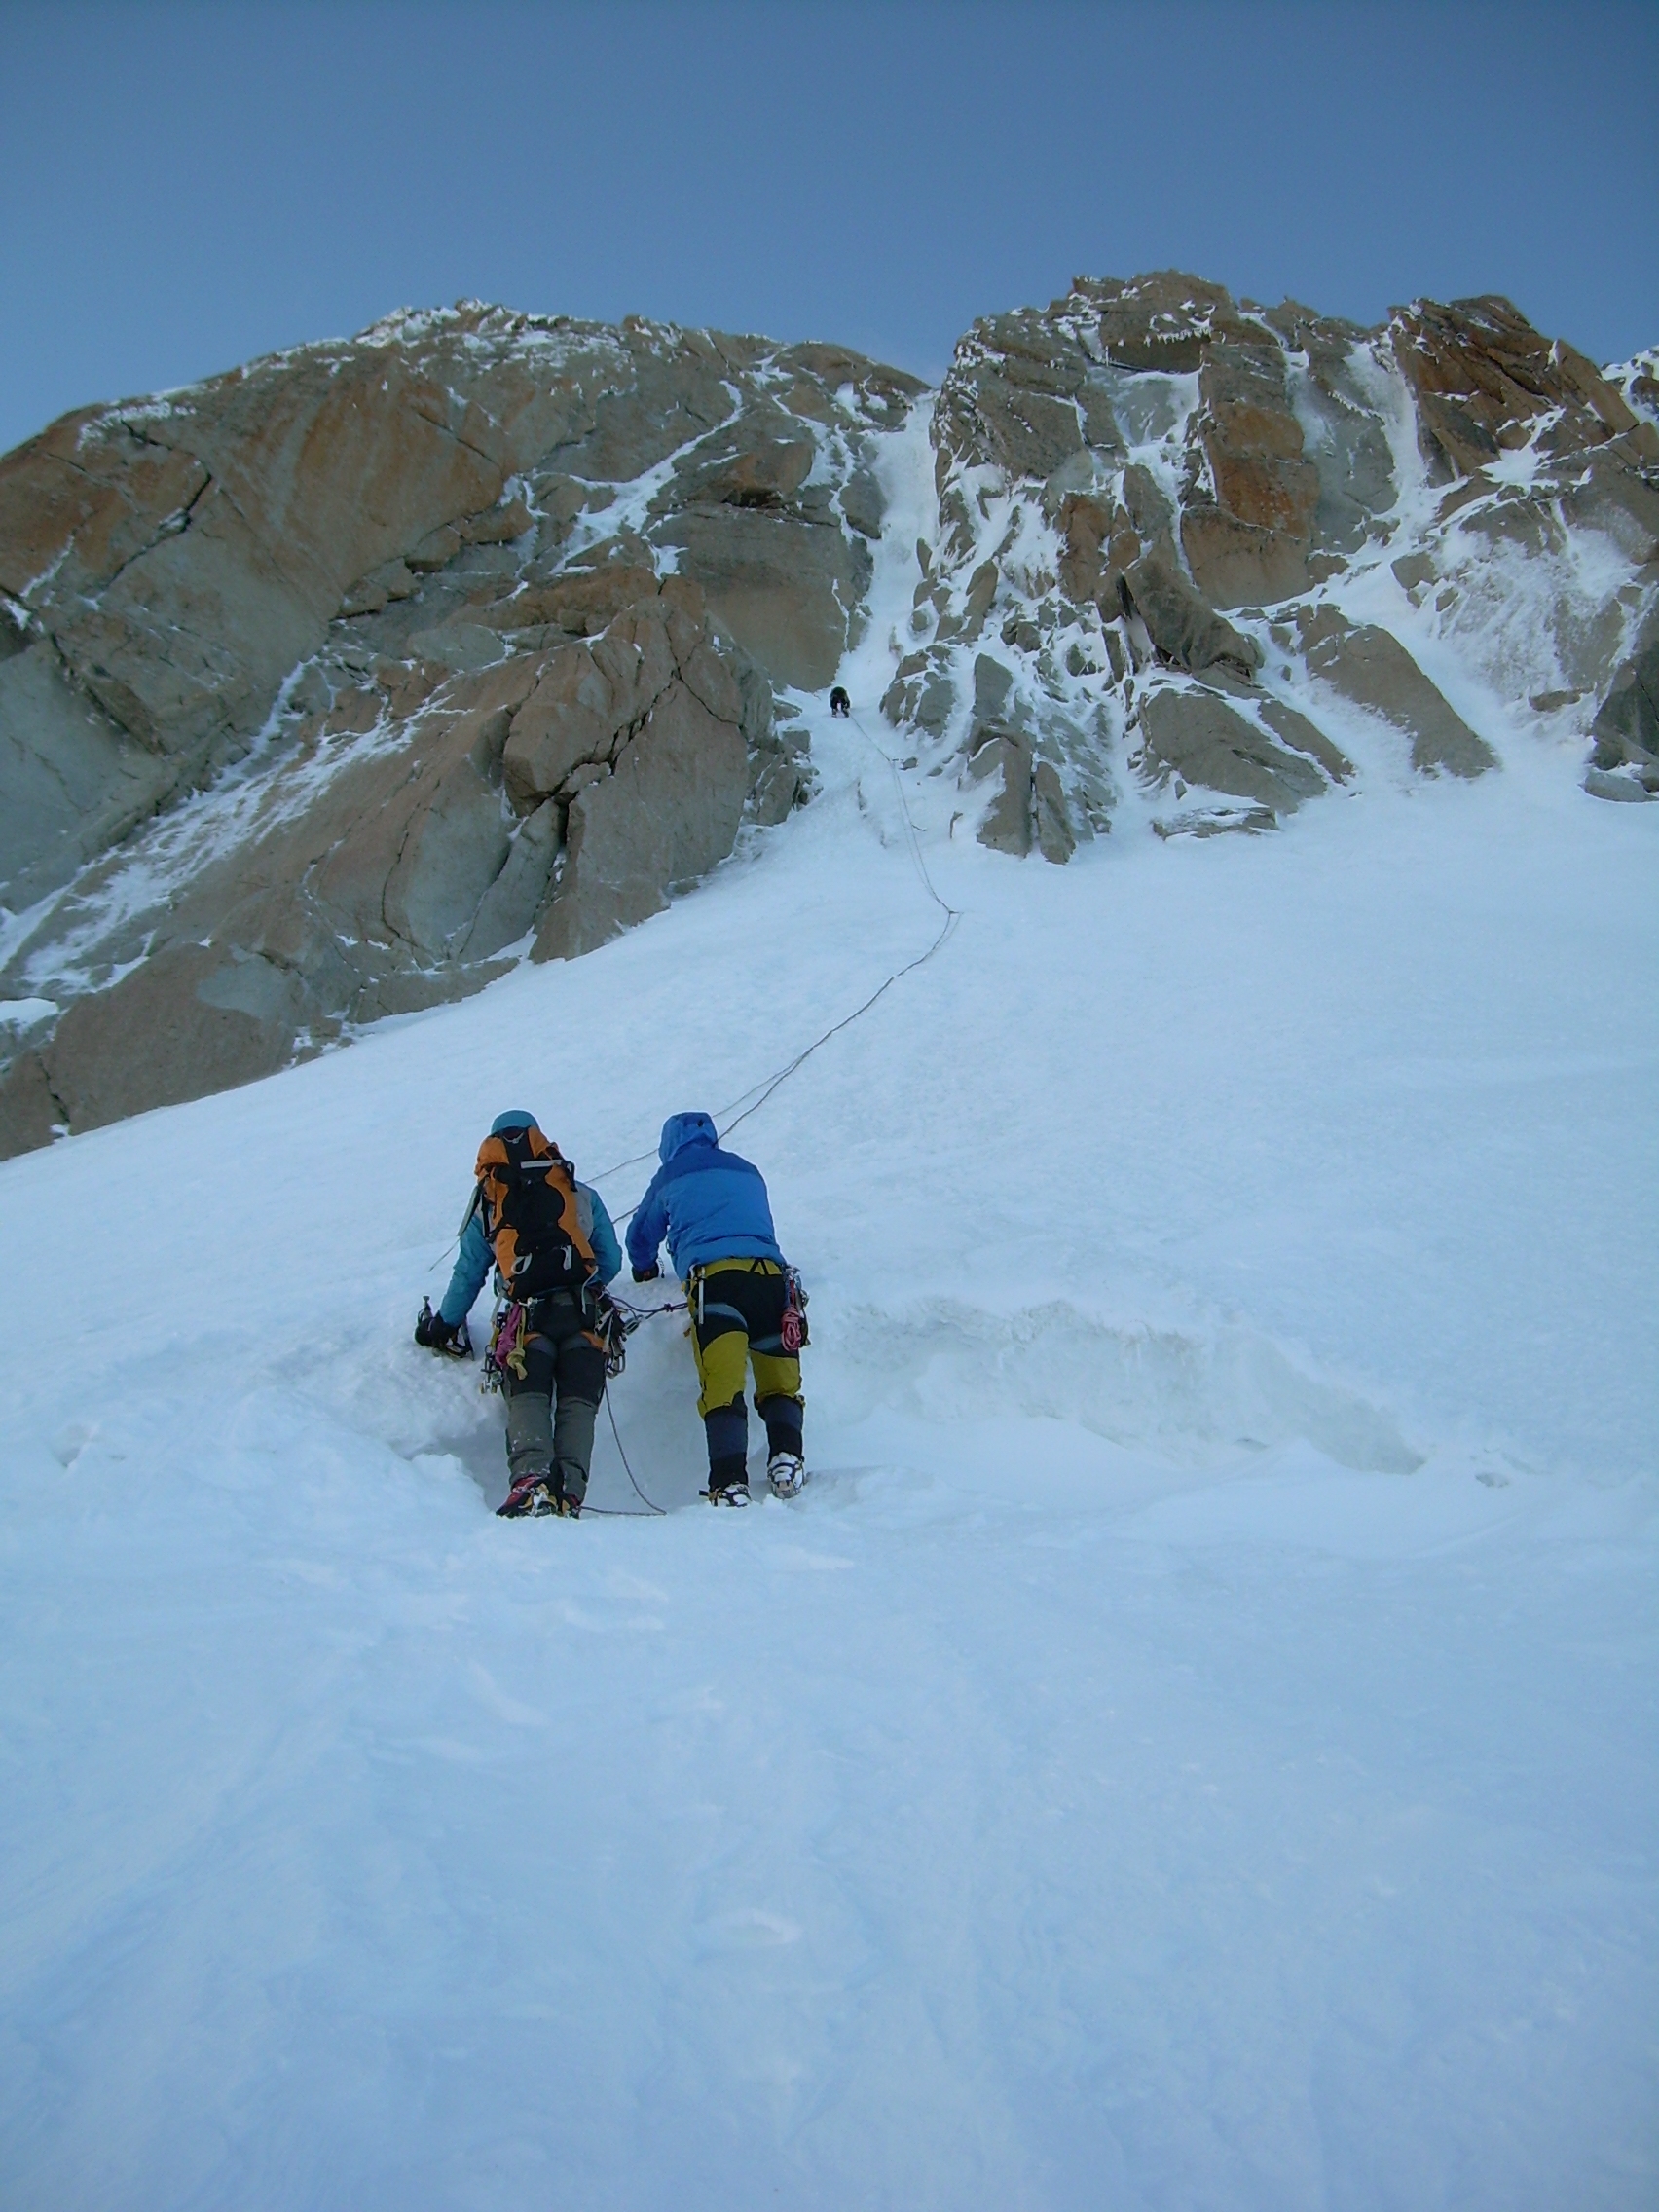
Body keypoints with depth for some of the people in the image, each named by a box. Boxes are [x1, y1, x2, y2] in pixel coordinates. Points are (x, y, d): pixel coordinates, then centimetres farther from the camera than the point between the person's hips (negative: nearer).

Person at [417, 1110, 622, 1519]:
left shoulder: (487, 1207, 18)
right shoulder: (584, 1197, 19)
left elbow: (468, 1275, 23)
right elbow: (611, 1262, 22)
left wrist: (443, 1325, 38)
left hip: (527, 1319, -1)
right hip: (583, 1317, 1)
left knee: (527, 1401, -8)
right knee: (578, 1405, -2)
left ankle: (531, 1480, -33)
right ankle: (569, 1490, -21)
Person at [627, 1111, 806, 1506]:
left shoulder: (671, 1177, 24)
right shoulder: (748, 1172, 31)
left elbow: (641, 1237, 38)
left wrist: (644, 1269, 59)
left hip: (712, 1276, -3)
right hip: (770, 1272, 3)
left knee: (722, 1386, -11)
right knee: (780, 1383, 13)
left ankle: (730, 1484, -23)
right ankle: (786, 1460, -5)